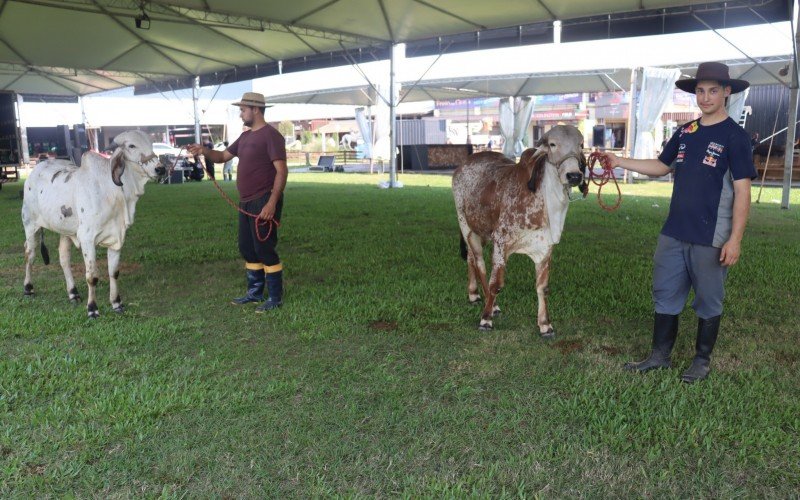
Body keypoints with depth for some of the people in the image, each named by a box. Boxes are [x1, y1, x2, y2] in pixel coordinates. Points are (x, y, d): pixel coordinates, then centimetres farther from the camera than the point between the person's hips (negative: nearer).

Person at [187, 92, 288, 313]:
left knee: (264, 249, -5)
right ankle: (255, 292, 26)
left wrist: (272, 203, -26)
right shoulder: (245, 136, 16)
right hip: (246, 203, 9)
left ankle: (275, 298, 5)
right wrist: (204, 151, 1)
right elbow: (223, 156, 22)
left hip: (264, 202, -9)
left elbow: (282, 170, -20)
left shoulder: (271, 135, -13)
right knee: (247, 248, 14)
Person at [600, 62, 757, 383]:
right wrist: (620, 162, 8)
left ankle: (702, 360, 25)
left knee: (708, 302, 9)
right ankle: (660, 356, 26)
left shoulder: (735, 136, -8)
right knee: (665, 296, 12)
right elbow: (661, 167, 20)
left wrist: (735, 239, -16)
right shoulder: (685, 132, 9)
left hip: (711, 239, -6)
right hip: (673, 234, 6)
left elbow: (742, 191, -11)